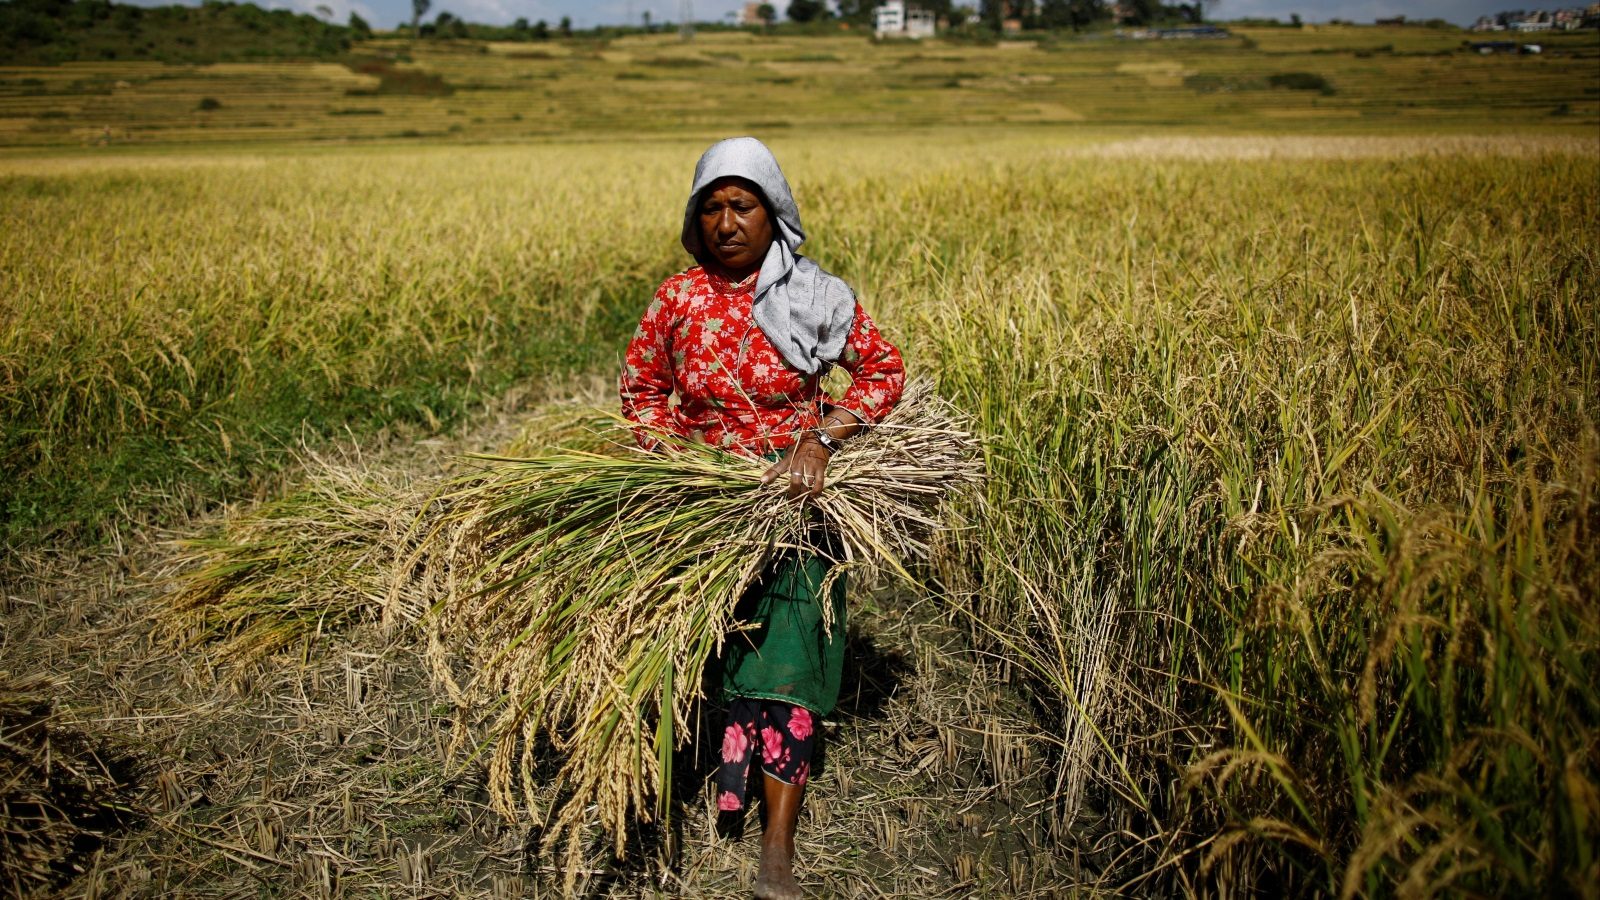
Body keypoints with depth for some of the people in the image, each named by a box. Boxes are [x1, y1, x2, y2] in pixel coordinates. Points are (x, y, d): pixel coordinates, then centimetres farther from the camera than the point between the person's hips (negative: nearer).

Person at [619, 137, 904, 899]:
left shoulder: (815, 297, -7)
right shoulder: (678, 298, -1)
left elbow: (884, 372, -4)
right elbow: (640, 388, 9)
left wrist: (821, 438, -18)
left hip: (795, 495, -2)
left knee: (787, 660, -8)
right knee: (708, 655, 7)